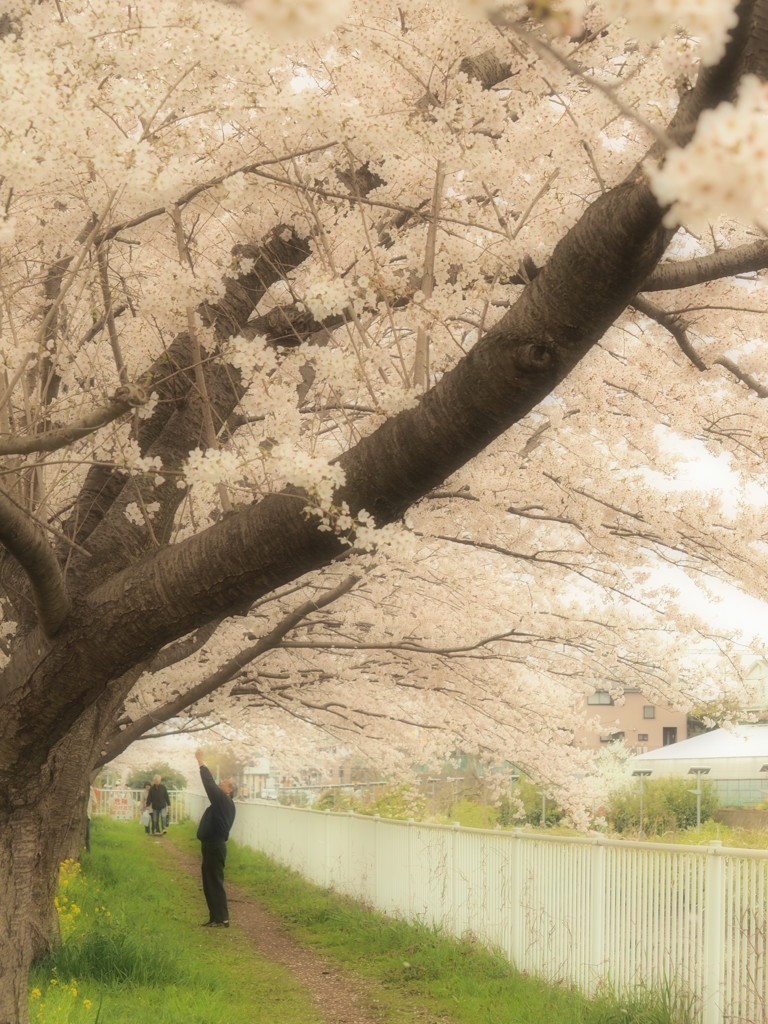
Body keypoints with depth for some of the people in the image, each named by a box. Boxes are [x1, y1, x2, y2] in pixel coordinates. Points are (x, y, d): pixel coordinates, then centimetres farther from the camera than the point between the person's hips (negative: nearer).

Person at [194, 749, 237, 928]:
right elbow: (212, 786, 22)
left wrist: (201, 762, -11)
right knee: (210, 883, 13)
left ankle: (221, 919, -8)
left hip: (215, 846, -10)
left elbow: (210, 785, -16)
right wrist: (202, 764, 19)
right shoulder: (223, 803, 14)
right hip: (211, 845, 10)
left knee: (215, 883, -9)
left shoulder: (224, 802, -13)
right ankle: (215, 918, 18)